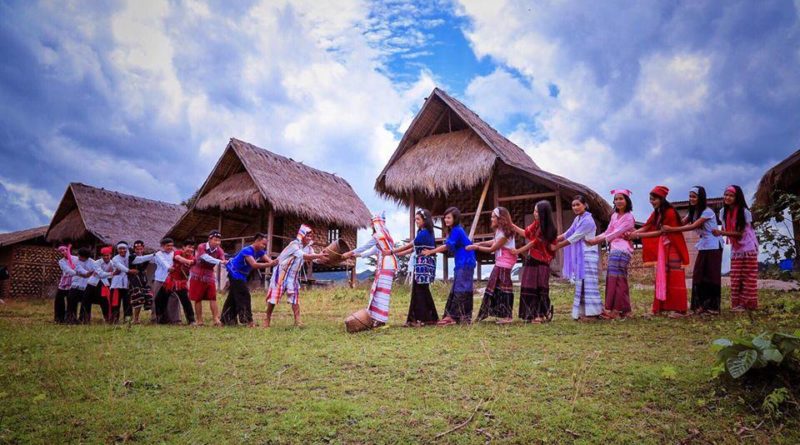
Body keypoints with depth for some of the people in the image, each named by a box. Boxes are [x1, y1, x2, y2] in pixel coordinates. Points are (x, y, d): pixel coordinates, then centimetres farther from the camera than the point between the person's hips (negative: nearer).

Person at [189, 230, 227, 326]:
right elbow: (207, 258, -37)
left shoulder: (219, 250, -9)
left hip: (209, 276, 2)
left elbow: (223, 261, -24)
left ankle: (216, 319, -12)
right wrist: (219, 261, -51)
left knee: (213, 298, -7)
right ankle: (199, 321, 9)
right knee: (198, 299, 2)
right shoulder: (201, 247, -18)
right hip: (197, 276, -2)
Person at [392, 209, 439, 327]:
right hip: (425, 265, 9)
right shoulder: (427, 233, 15)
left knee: (419, 292, -5)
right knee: (424, 291, 12)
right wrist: (398, 254, 14)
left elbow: (409, 246, -9)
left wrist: (392, 252, -3)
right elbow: (415, 248, 16)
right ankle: (431, 317, 17)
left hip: (423, 265, -9)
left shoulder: (423, 233, -13)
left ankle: (420, 319, -1)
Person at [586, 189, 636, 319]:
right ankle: (624, 309, 11)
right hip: (613, 249, 7)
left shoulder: (629, 217, -6)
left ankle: (615, 310, -9)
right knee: (618, 279, 7)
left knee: (615, 279, -11)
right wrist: (595, 239, 1)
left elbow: (617, 233, -14)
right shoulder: (614, 216, 16)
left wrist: (599, 240, -17)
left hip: (622, 250, -7)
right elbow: (608, 232, 16)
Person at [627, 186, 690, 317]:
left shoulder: (670, 212, -16)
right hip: (662, 248, 8)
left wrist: (638, 235, -22)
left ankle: (678, 309, -4)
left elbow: (661, 231, -19)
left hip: (672, 248, -8)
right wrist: (632, 233, -18)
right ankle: (662, 307, 8)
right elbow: (646, 227, -1)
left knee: (674, 277, -7)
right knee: (661, 278, 5)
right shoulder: (656, 213, 9)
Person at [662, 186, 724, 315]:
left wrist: (671, 229, -33)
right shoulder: (692, 212, 9)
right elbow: (681, 223, -4)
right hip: (703, 247, 7)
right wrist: (666, 226, -23)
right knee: (698, 275, 1)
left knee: (712, 275, -4)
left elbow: (693, 226, -27)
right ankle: (701, 305, 5)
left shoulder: (707, 211, -17)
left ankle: (713, 306, 4)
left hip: (713, 247, -7)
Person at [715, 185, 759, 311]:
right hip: (735, 250, 5)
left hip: (748, 248, -5)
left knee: (748, 278, -2)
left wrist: (721, 233, -29)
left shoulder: (744, 212, -16)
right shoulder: (724, 212, 0)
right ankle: (738, 304, 8)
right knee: (736, 278, 3)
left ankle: (749, 304, 4)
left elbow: (741, 232, -21)